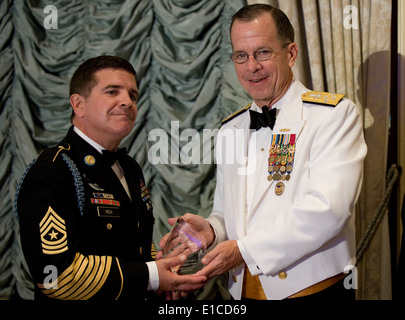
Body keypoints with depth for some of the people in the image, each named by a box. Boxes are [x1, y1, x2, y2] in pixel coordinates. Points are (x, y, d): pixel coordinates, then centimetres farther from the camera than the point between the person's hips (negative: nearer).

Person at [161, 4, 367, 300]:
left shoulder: (335, 115, -9)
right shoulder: (229, 130, 11)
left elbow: (327, 209, -20)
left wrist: (244, 249, -19)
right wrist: (211, 230, -7)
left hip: (316, 290, -5)